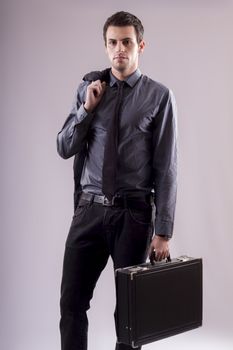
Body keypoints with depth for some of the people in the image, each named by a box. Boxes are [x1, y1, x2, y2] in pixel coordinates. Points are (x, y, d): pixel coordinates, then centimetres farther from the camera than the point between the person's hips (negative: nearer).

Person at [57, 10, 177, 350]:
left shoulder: (159, 96, -5)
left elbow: (166, 167, -6)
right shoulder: (89, 87, 6)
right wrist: (87, 108, -8)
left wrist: (163, 231, -9)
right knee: (72, 302, 5)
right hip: (89, 210, 3)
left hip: (134, 212, -2)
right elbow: (64, 148, 6)